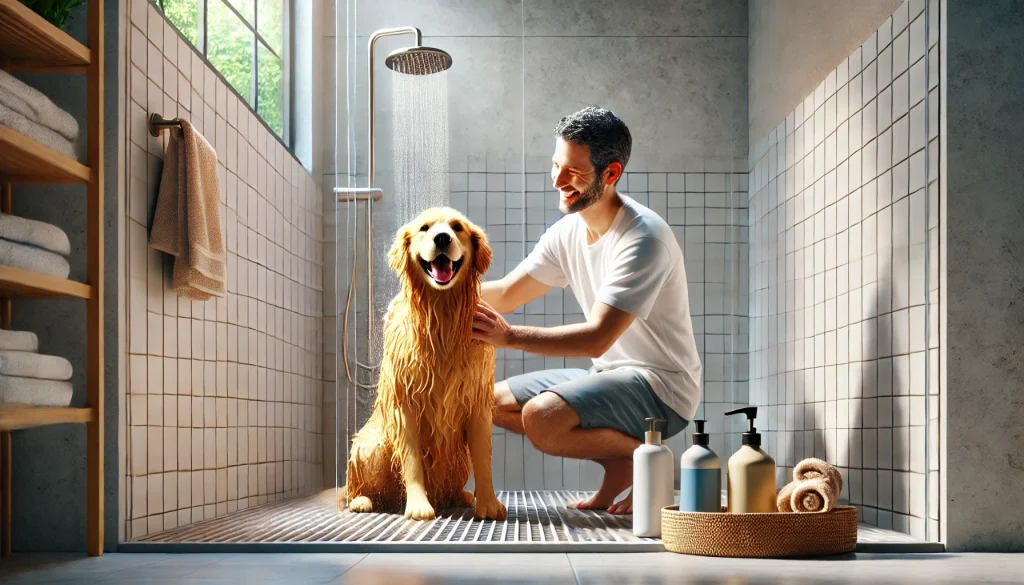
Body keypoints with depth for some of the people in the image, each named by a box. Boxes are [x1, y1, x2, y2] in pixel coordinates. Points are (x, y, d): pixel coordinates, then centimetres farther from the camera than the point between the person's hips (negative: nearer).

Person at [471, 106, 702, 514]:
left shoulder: (643, 238, -22)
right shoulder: (568, 232, 5)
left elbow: (598, 338, -28)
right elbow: (505, 294, 9)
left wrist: (510, 336, -33)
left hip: (661, 388, -9)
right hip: (612, 376, 9)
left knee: (541, 418, -30)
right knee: (494, 401, 8)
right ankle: (619, 464, 7)